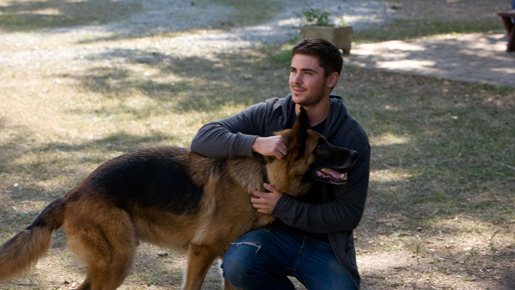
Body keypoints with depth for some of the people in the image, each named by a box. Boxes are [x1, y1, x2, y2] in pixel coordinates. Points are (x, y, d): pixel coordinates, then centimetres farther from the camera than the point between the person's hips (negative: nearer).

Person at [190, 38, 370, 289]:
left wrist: (282, 207, -18)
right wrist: (255, 143, -27)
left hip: (325, 243, -1)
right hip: (274, 232, 1)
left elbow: (349, 214, -10)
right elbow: (203, 139, -10)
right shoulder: (269, 114, -3)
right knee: (237, 265, -31)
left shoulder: (352, 138, -9)